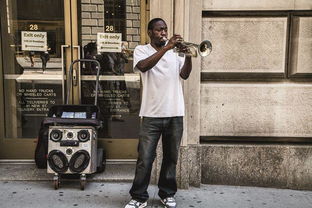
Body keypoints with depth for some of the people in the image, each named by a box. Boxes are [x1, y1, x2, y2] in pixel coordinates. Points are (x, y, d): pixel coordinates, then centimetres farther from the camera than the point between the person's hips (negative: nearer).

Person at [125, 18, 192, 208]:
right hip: (152, 114, -3)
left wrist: (188, 55, -15)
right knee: (145, 159, 0)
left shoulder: (175, 51, 13)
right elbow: (143, 66, -17)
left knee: (171, 157, 10)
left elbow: (184, 74, 1)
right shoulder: (141, 50, 5)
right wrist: (166, 48, -21)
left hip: (175, 113, 3)